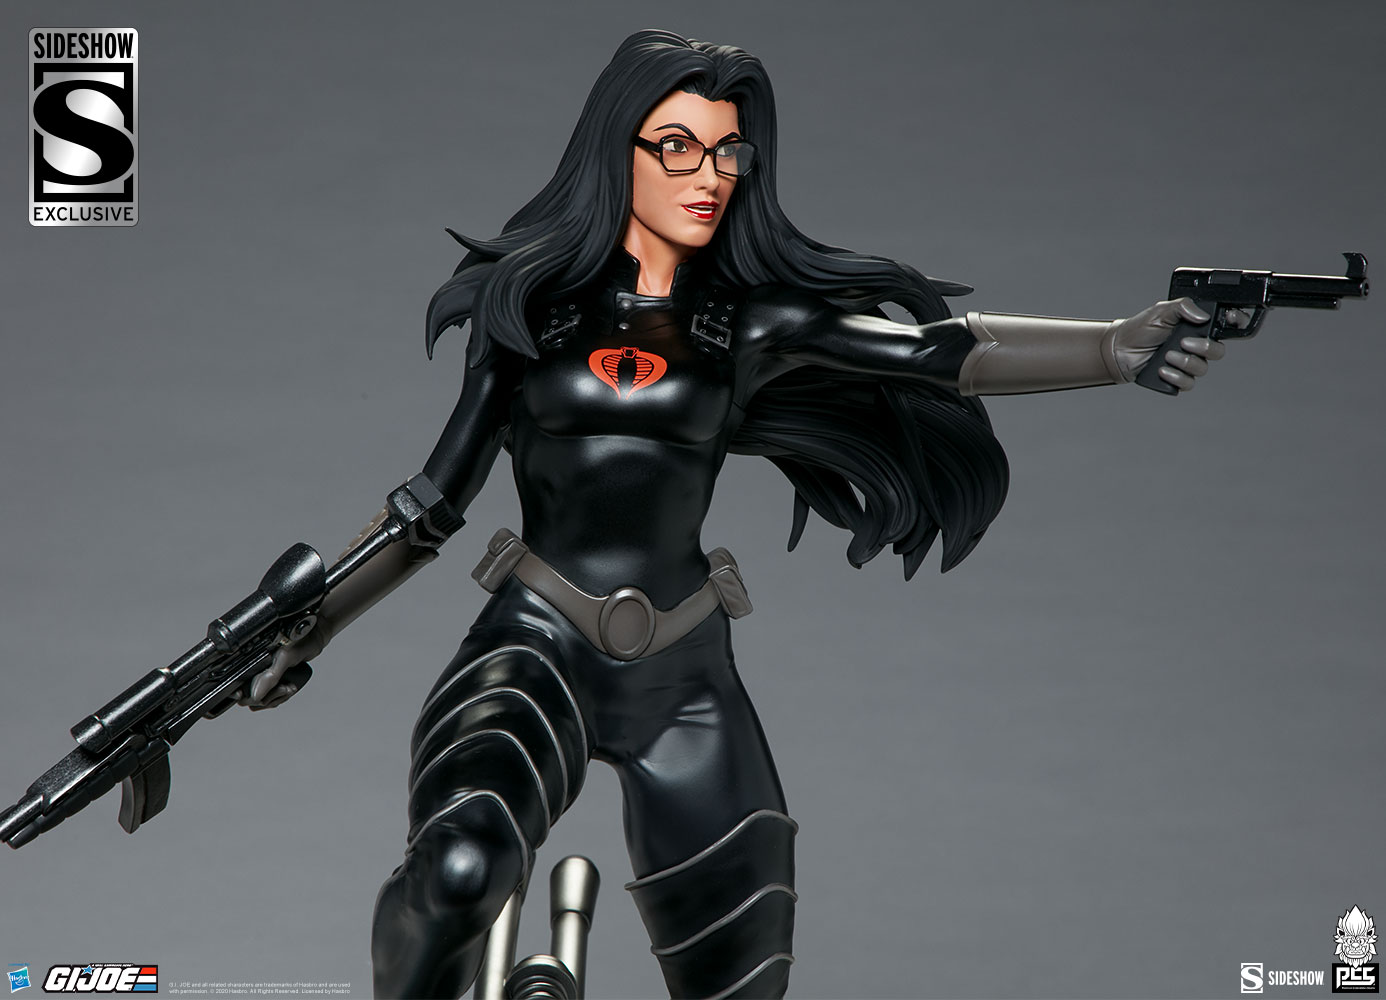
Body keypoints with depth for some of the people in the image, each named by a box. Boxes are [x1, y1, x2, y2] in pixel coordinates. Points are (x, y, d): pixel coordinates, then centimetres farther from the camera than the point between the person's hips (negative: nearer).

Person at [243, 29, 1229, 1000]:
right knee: (460, 863, -34)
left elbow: (945, 352, -8)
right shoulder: (530, 306, 6)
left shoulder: (755, 324, 6)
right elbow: (435, 501, 13)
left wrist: (1114, 344, -23)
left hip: (685, 678, 2)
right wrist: (299, 639, 16)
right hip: (535, 648, -2)